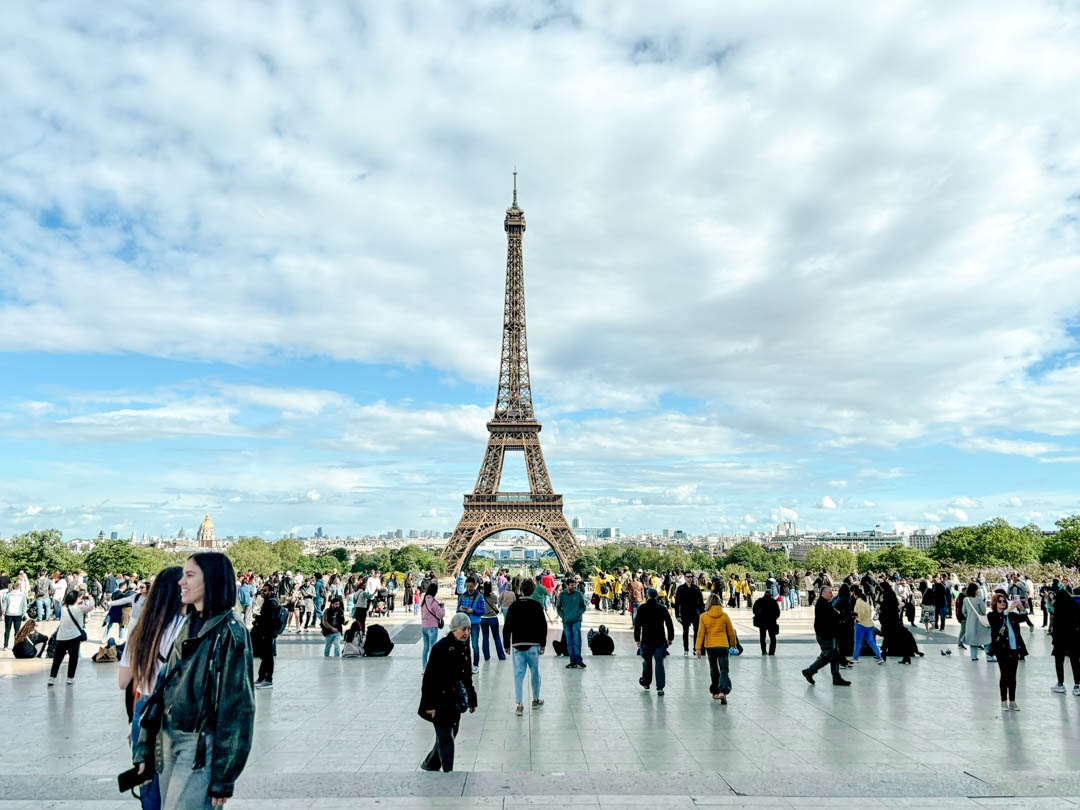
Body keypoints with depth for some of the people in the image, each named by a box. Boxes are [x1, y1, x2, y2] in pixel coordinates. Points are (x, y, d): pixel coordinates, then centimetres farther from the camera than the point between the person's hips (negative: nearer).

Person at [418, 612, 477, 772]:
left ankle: (429, 765, 37)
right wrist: (430, 704, -20)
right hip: (440, 699, -8)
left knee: (449, 735, 17)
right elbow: (430, 677, -18)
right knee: (446, 738, -5)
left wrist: (471, 700, 17)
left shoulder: (464, 647, 4)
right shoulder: (441, 647, -20)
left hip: (455, 699, 8)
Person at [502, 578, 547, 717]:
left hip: (517, 645, 1)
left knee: (518, 675, 2)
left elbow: (507, 628, 3)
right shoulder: (537, 606, -3)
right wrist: (542, 645, 5)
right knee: (535, 673, 14)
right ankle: (536, 700, 28)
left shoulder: (514, 606, 2)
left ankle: (519, 705, -4)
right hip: (533, 645, -1)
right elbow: (543, 626, -2)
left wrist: (507, 645, 12)